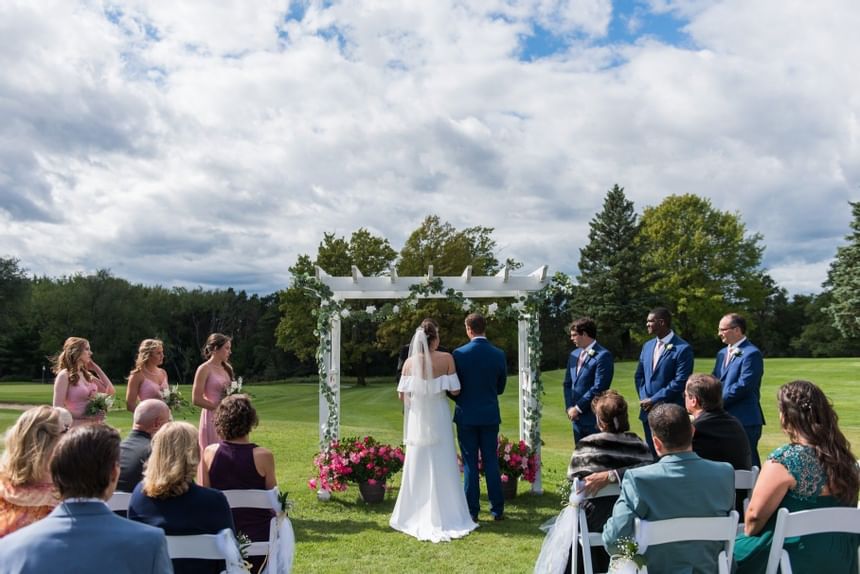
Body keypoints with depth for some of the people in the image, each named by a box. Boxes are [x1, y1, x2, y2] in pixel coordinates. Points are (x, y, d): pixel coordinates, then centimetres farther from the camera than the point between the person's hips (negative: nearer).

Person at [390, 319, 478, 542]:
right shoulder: (446, 358, -10)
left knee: (418, 466, 11)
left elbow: (402, 395, -3)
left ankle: (417, 516, 18)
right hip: (439, 418, -2)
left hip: (418, 419, 2)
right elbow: (455, 390, -9)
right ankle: (444, 515, 13)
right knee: (442, 467, 7)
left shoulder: (410, 362, -5)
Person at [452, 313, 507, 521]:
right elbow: (500, 387, 6)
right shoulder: (498, 355, -4)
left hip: (466, 415, -2)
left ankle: (472, 511, 9)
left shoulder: (459, 354, -12)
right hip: (490, 415, 2)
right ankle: (497, 509, 15)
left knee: (470, 464, 5)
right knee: (491, 461, 10)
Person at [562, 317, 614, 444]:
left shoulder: (603, 356, -12)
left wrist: (578, 408, -13)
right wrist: (569, 407, 1)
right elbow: (567, 384, 15)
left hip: (594, 419, -7)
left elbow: (598, 388, -18)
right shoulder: (574, 354, 12)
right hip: (577, 418, 7)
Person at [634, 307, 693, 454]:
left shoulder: (683, 348, -11)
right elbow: (639, 376, 17)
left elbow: (680, 382, -17)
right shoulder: (647, 346, 11)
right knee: (652, 455, 12)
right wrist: (643, 398, 2)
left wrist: (654, 400, -15)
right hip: (648, 411, 6)